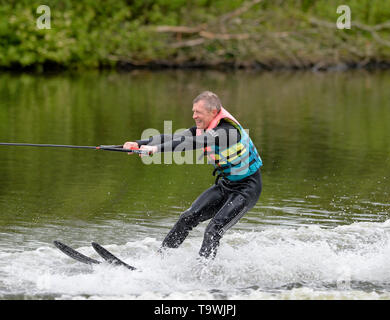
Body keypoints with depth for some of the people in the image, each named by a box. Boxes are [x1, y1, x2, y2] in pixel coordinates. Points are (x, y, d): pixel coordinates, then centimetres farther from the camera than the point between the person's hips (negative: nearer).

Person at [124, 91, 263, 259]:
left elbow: (194, 143, -38)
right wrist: (139, 143, -17)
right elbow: (174, 138, -6)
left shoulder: (226, 130, -27)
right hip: (224, 184, 8)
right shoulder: (204, 128, 0)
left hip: (247, 188, -8)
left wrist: (157, 148, -44)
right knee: (189, 217, 0)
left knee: (213, 231, -19)